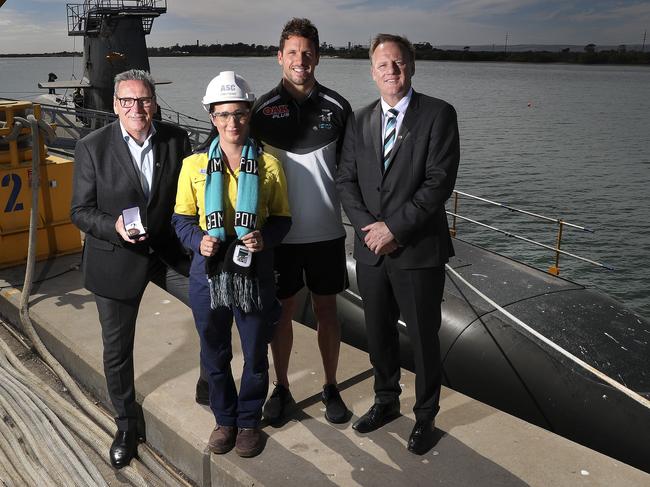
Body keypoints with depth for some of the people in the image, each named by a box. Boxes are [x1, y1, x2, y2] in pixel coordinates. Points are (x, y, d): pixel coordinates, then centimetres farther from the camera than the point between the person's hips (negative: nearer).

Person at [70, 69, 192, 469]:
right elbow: (80, 211, -7)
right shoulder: (92, 147, -9)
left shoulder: (177, 140, -4)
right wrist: (115, 226, -26)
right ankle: (127, 425, 36)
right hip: (116, 261, -1)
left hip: (170, 251, 2)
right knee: (117, 350, 12)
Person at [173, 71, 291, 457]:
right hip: (209, 271, 1)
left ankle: (249, 421, 36)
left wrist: (265, 237, -17)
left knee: (256, 354, 12)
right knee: (215, 354, 15)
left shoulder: (268, 164, -3)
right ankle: (225, 419, 38)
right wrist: (198, 240, -16)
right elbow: (182, 219, 4)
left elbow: (282, 218, 3)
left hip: (255, 273, -1)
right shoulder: (194, 165, -1)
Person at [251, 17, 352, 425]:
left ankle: (331, 388, 27)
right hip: (280, 232, 0)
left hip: (327, 231, 1)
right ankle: (281, 389, 28)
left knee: (327, 309, 11)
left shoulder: (336, 106, 0)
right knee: (283, 311, 11)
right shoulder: (264, 109, -2)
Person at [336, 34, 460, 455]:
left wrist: (394, 227, -17)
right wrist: (368, 226, -10)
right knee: (379, 334, 18)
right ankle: (387, 401, 40)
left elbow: (440, 182, -15)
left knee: (424, 339, 9)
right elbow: (346, 180, 5)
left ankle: (425, 417, 29)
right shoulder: (361, 121, 9)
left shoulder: (439, 114, -6)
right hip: (371, 249, 5)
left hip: (419, 250, -4)